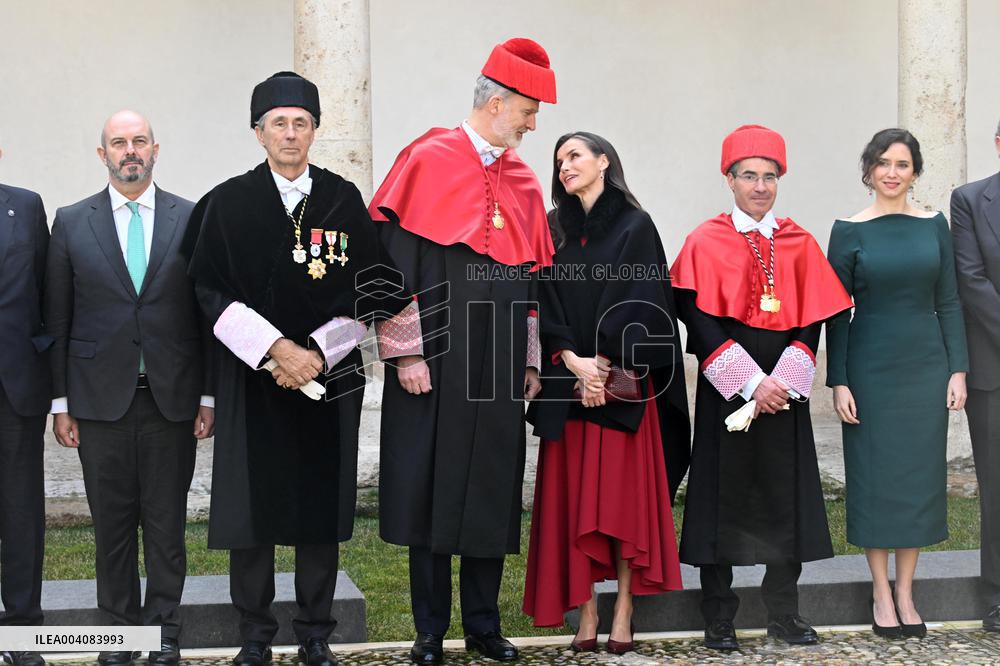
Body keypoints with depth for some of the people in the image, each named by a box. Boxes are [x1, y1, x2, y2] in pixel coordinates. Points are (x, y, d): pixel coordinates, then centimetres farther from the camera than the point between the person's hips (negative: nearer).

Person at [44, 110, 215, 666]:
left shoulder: (191, 219, 4)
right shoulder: (71, 223, 5)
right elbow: (57, 320, 5)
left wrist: (210, 396, 0)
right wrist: (61, 402, 1)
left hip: (173, 397, 0)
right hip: (100, 397, 0)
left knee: (167, 521, 5)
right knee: (112, 521, 7)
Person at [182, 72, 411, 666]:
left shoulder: (344, 200, 5)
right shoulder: (228, 203, 2)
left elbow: (368, 291, 4)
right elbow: (211, 291, -3)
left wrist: (317, 351, -8)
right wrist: (274, 346, -14)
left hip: (330, 376, 1)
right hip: (252, 378, -1)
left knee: (322, 505, 5)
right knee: (252, 505, 0)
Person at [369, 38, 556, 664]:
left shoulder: (524, 182, 11)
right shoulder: (428, 162, -5)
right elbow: (394, 267, -9)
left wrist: (530, 360, 11)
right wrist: (406, 352, -14)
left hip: (499, 366, 5)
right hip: (434, 362, -5)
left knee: (492, 490, 8)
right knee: (430, 488, 1)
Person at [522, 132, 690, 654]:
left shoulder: (635, 227, 1)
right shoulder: (554, 229, 12)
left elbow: (640, 305, -7)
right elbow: (545, 304, 4)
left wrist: (603, 367, -12)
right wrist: (574, 362, -10)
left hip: (624, 382, -3)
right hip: (567, 381, 4)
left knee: (625, 493, -2)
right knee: (573, 497, 1)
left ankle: (623, 613, 3)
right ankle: (585, 612, 7)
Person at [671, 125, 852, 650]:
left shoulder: (800, 245, 8)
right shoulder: (706, 242, -1)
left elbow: (813, 320, 4)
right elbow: (699, 320, -9)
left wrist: (783, 381, -11)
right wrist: (750, 383, -15)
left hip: (784, 388, 3)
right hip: (725, 390, -3)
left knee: (785, 495, 5)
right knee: (723, 494, 0)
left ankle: (783, 613, 17)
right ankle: (718, 619, 10)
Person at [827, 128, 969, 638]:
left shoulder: (934, 226, 5)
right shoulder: (849, 231, -3)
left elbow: (948, 302, 7)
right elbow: (837, 312, -2)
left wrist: (958, 369, 1)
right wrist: (838, 381, -7)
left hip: (925, 365, 3)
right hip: (871, 366, -2)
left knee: (920, 473, 6)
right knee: (874, 474, 2)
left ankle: (905, 592, 16)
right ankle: (881, 592, 13)